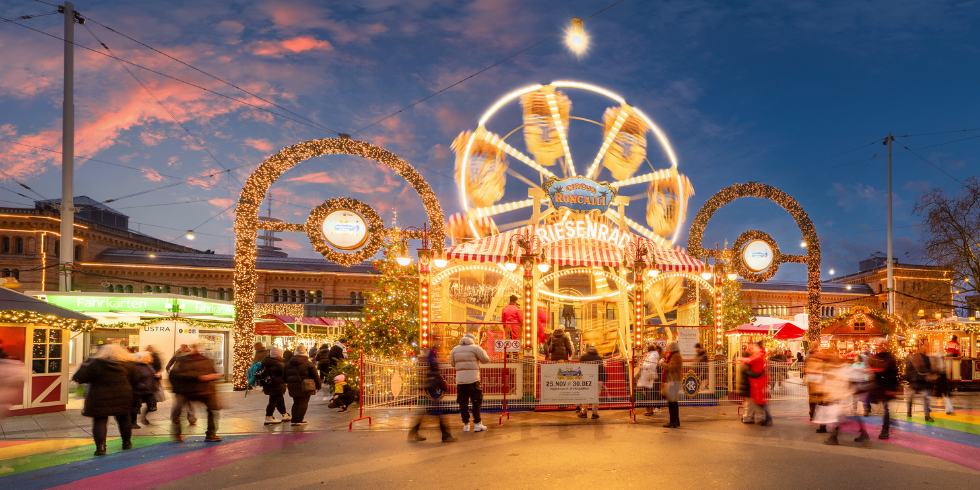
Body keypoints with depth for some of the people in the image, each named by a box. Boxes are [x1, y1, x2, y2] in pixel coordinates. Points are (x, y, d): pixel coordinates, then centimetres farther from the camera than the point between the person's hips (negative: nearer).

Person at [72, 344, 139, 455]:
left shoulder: (95, 364, -7)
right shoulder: (129, 364, 2)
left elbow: (79, 378, -7)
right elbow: (134, 380, 9)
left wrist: (84, 366, 11)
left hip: (100, 398, -3)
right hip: (122, 397, 3)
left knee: (100, 421, 2)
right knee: (124, 419, 19)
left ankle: (100, 447, -8)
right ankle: (127, 442, 30)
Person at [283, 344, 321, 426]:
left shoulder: (288, 364, 8)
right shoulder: (308, 364, -8)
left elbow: (284, 377, 14)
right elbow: (315, 376, -6)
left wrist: (289, 383, 31)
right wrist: (318, 386, 6)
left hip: (293, 387, 5)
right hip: (304, 388, -5)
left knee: (296, 403, 17)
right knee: (303, 403, 1)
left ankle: (294, 420, 15)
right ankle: (299, 420, -1)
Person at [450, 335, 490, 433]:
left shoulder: (455, 349, 10)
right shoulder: (475, 348, -2)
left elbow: (452, 363, 21)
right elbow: (486, 360, 3)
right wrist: (482, 351, 20)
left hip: (460, 380, 4)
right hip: (473, 380, -4)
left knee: (463, 403, 8)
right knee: (476, 402, 4)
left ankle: (466, 425, 10)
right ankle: (477, 424, 3)